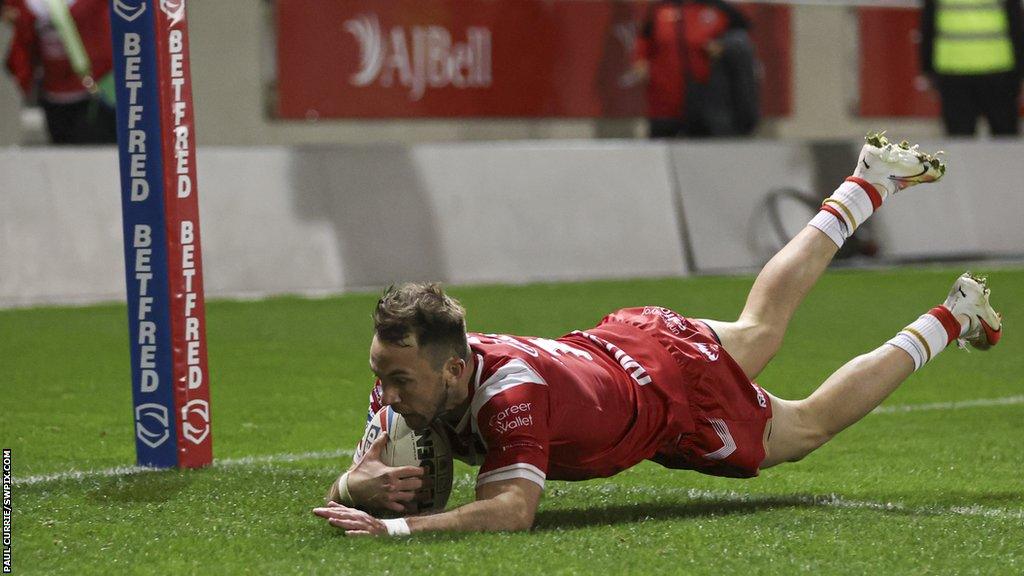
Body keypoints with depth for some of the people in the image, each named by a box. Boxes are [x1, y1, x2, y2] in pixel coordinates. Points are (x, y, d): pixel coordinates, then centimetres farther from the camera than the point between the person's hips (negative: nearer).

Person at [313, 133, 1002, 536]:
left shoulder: (511, 393, -46)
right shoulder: (407, 371, -27)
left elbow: (512, 507, -55)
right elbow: (352, 480, -23)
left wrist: (399, 528, -64)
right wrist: (365, 486, -47)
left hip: (674, 383, -6)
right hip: (624, 338, 6)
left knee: (811, 424, 21)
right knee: (759, 325, 33)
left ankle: (953, 317, 37)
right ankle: (868, 185, 52)